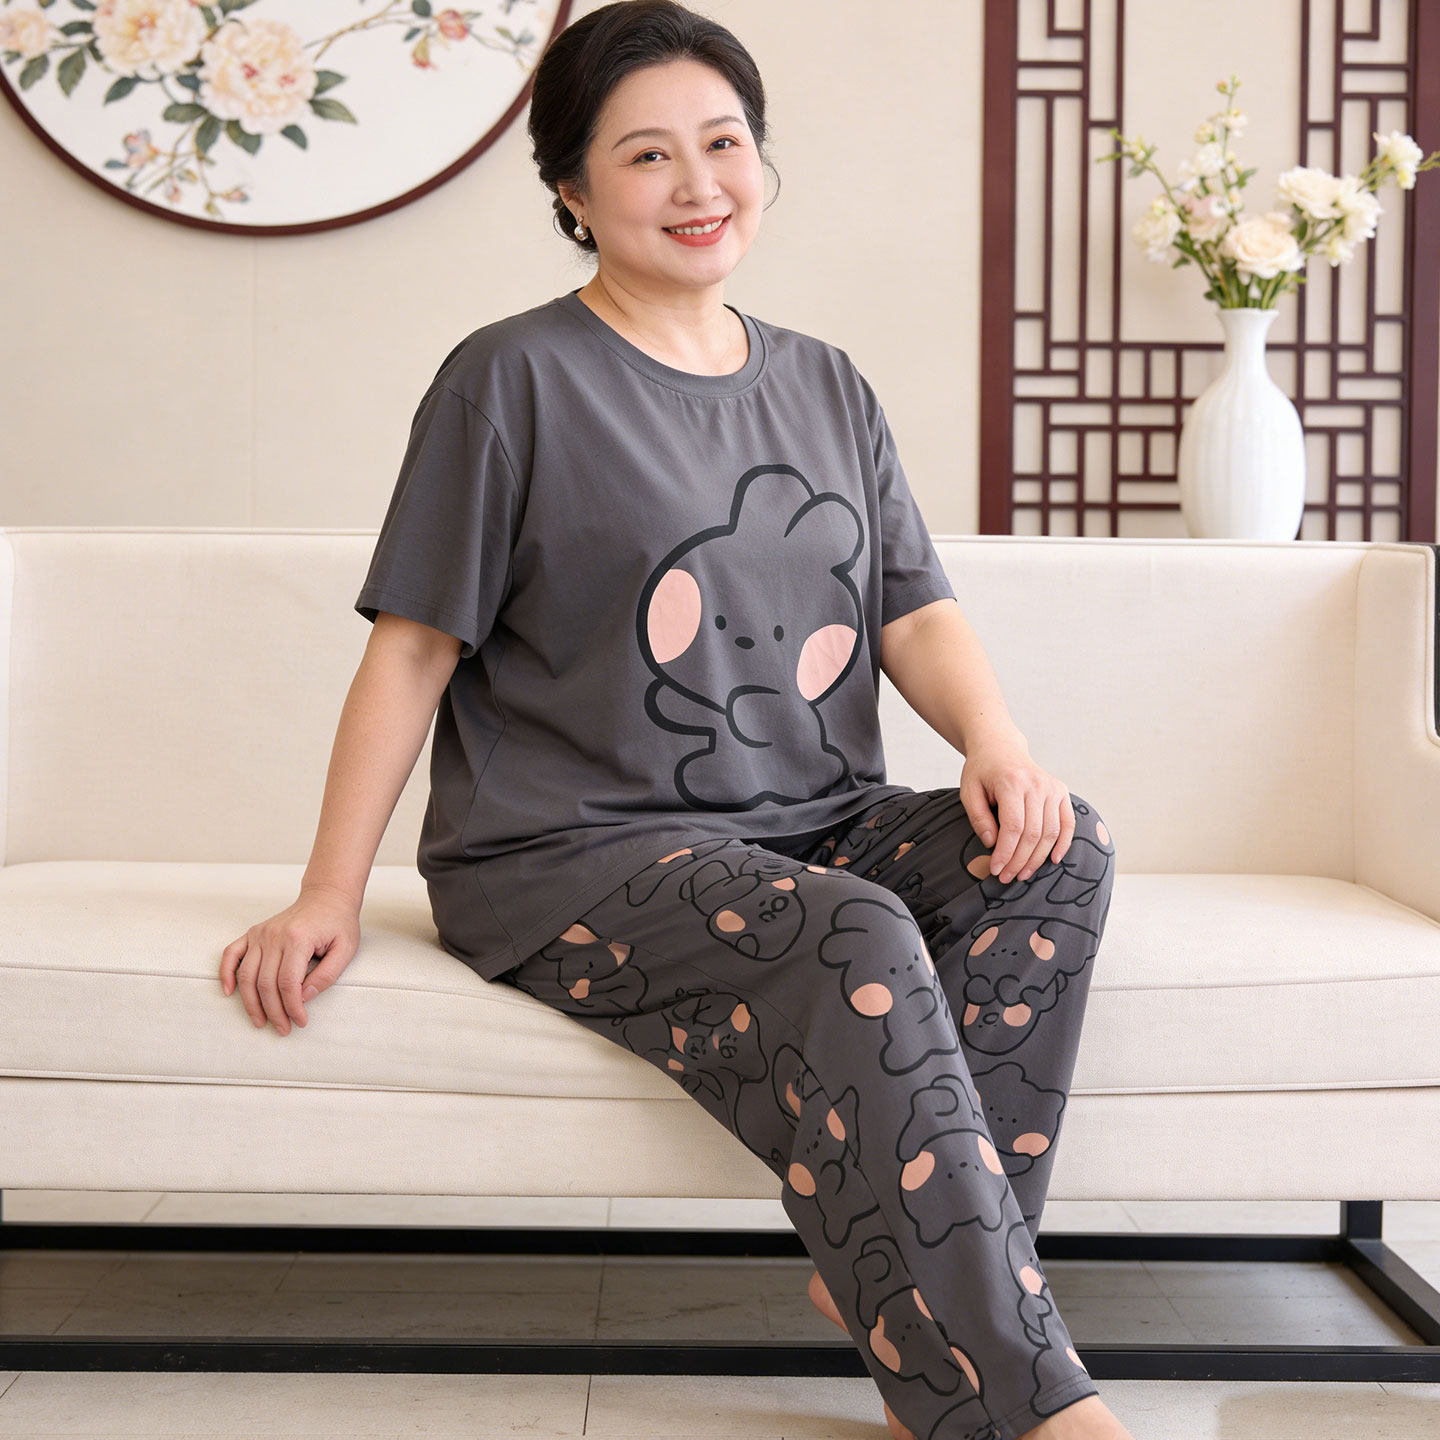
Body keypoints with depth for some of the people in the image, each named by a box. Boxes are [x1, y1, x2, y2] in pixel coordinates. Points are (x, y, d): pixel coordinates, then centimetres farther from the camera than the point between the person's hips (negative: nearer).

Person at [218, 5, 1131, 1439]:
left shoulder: (825, 386, 17)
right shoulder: (513, 379, 0)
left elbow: (916, 613, 10)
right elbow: (412, 648, -1)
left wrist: (996, 742, -12)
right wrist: (328, 895, -7)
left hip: (811, 827, 6)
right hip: (572, 855, -5)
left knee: (1061, 845, -20)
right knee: (851, 945, -32)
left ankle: (887, 1278, -20)